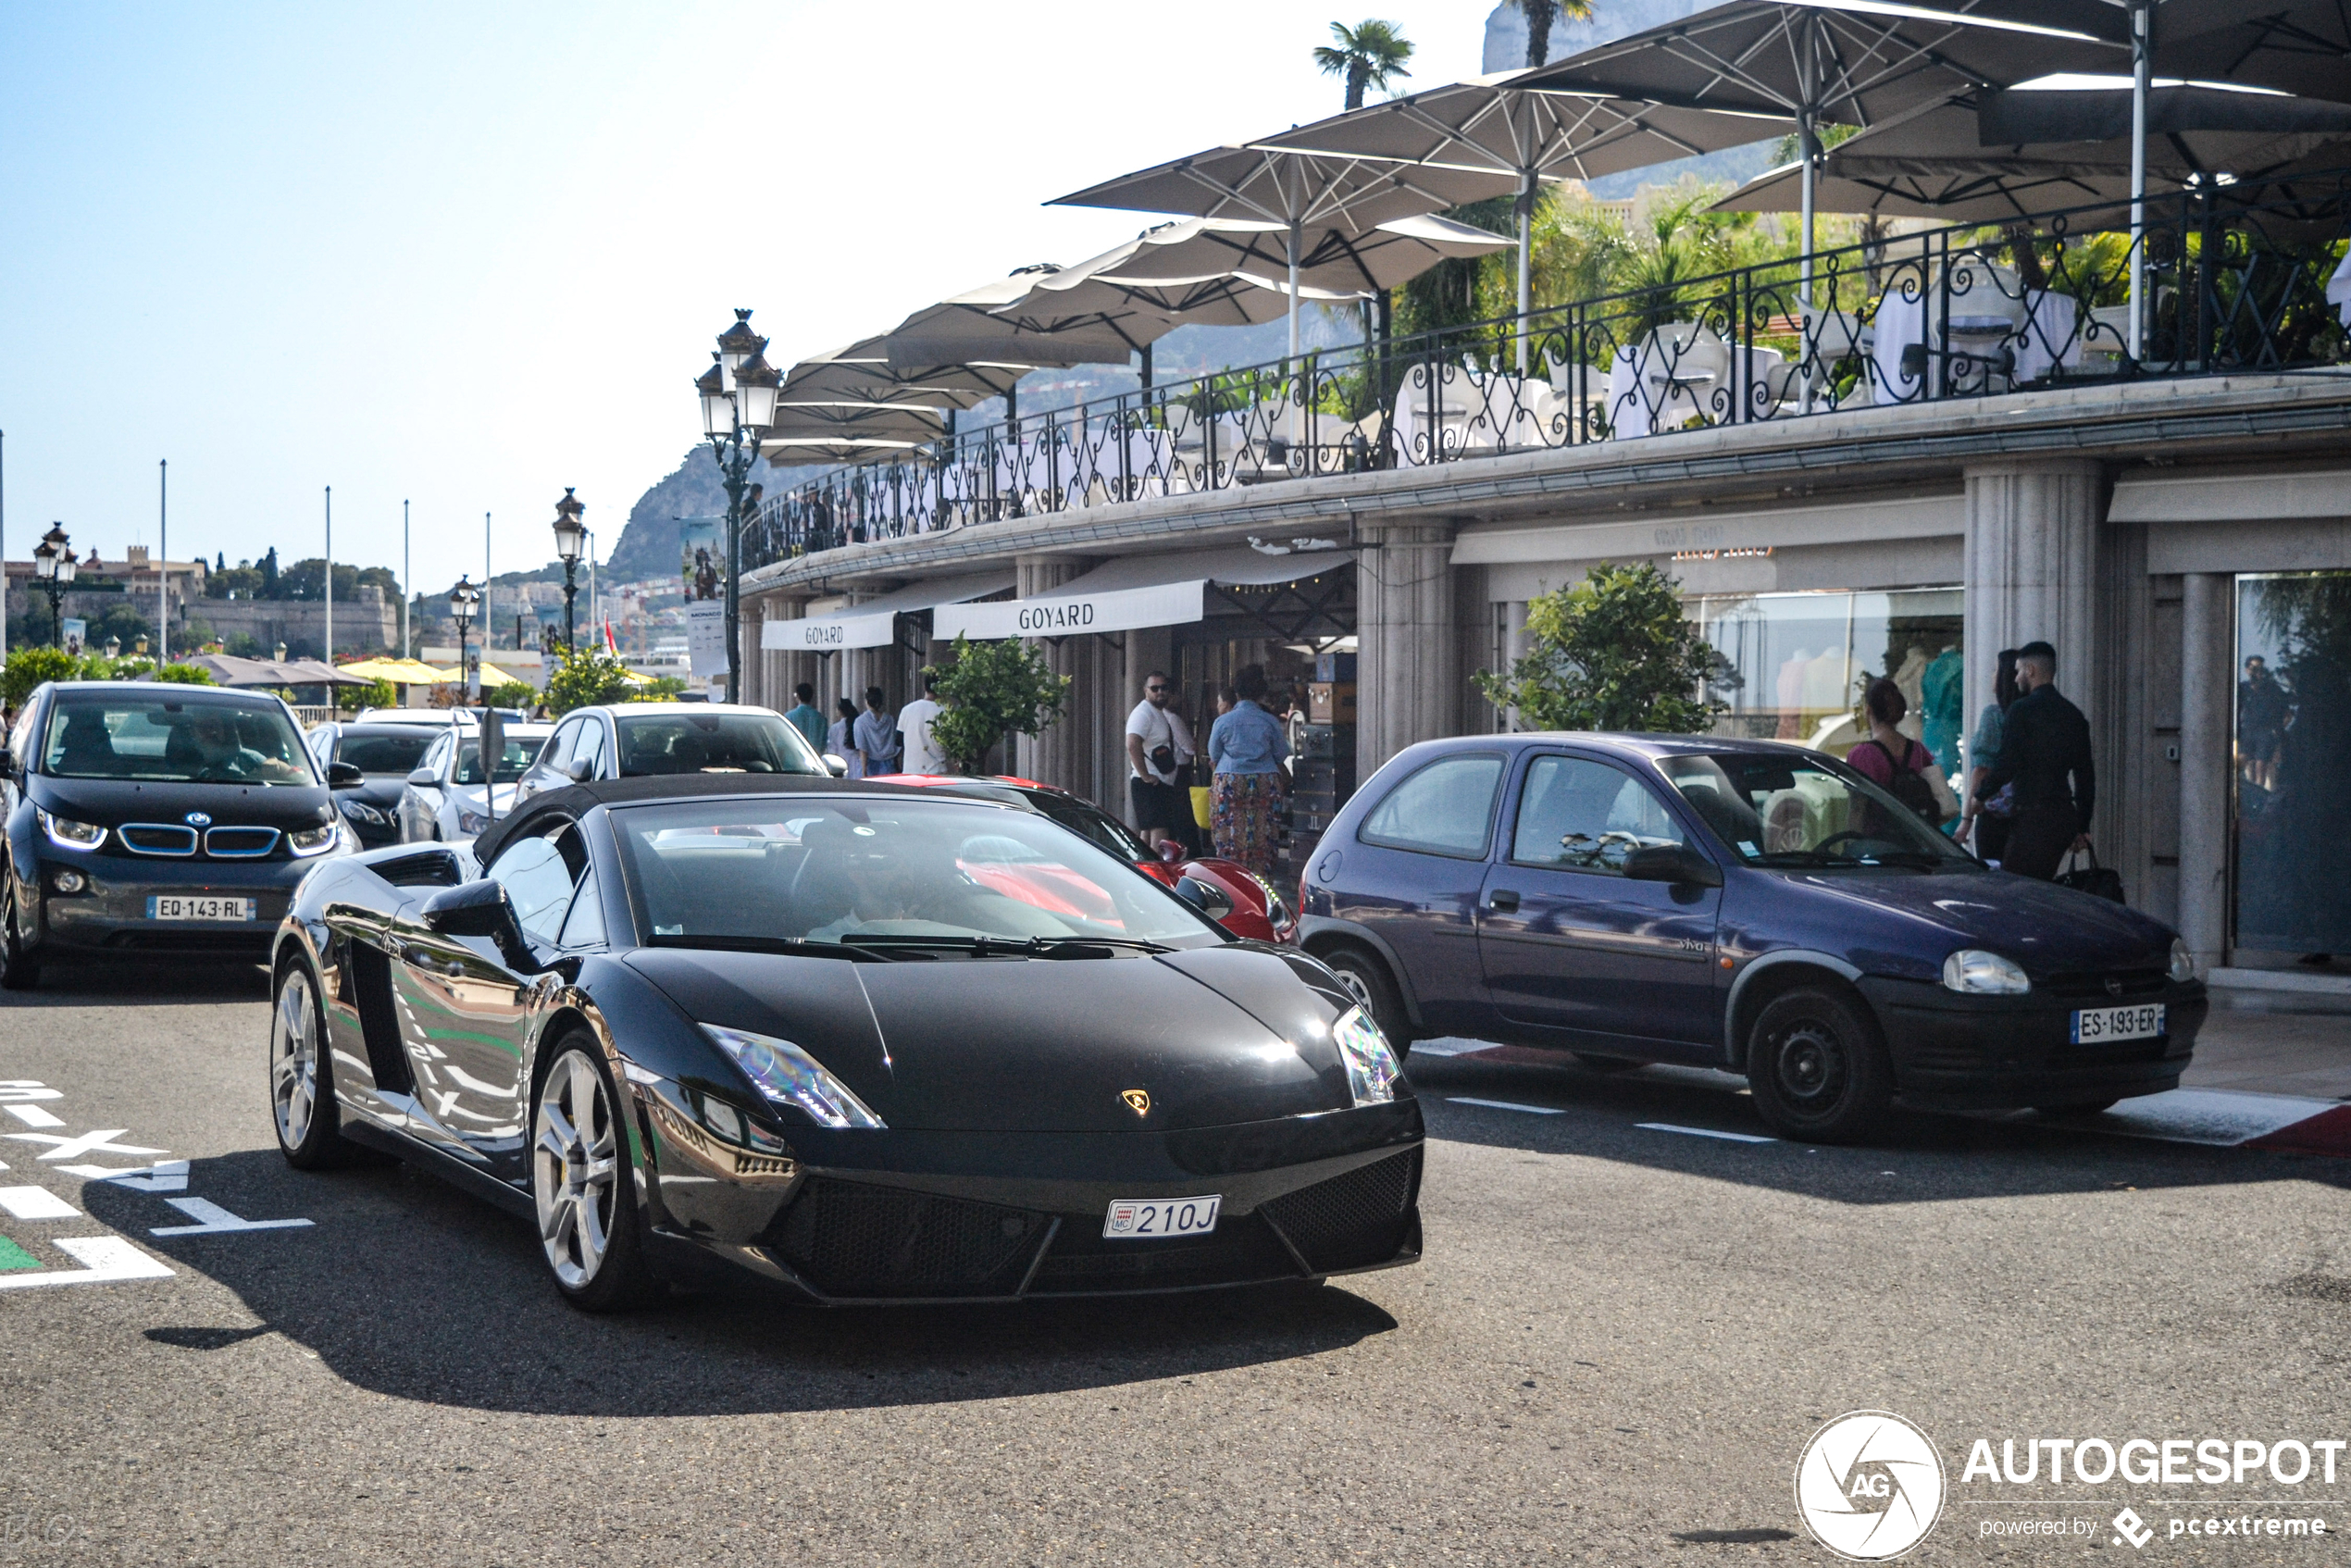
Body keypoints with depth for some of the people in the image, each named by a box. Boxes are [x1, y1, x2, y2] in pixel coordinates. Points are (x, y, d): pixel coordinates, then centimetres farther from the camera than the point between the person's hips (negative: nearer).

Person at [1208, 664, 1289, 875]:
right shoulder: (1270, 722, 0)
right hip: (1265, 784, 1)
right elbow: (1282, 755, 10)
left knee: (1230, 841, 0)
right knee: (1262, 841, 4)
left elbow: (1214, 757, 10)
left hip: (1230, 784, -1)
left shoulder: (1223, 722, -2)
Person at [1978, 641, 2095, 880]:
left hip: (2033, 817, -8)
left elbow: (2006, 765, -13)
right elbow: (2086, 774, 18)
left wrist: (1980, 795, 4)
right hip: (2065, 817, 8)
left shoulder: (2023, 710, -8)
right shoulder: (2073, 714, 15)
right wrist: (2082, 827, 24)